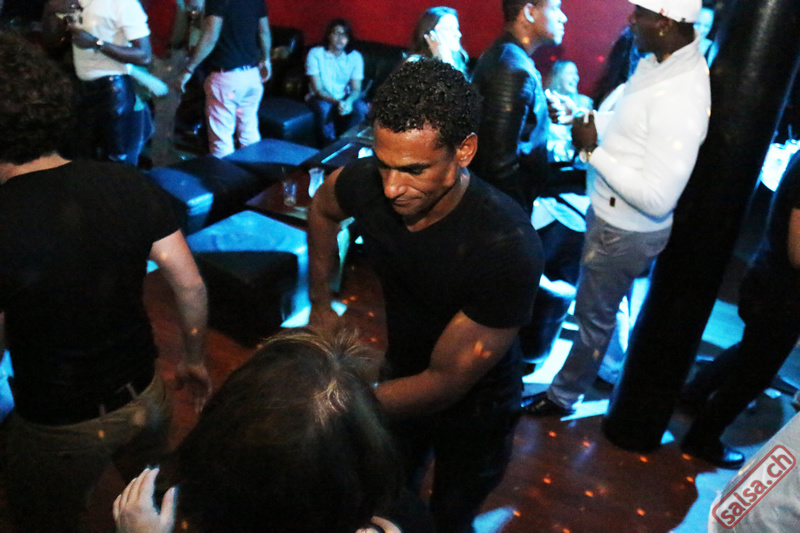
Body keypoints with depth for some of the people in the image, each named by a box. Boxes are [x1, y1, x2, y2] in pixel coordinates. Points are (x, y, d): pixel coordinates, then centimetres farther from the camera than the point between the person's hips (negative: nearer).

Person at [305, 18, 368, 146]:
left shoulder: (355, 57, -4)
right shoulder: (315, 54, -11)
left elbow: (356, 89, -8)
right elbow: (318, 89, -14)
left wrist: (349, 102, -32)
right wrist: (337, 102, -32)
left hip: (346, 98, 2)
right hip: (321, 97, -2)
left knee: (360, 108, -29)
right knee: (324, 108, -36)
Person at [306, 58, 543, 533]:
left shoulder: (508, 246, -39)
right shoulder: (368, 184, -25)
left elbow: (445, 384, -31)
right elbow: (322, 209, 2)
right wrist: (321, 307, 1)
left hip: (472, 405, -3)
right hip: (403, 376, 4)